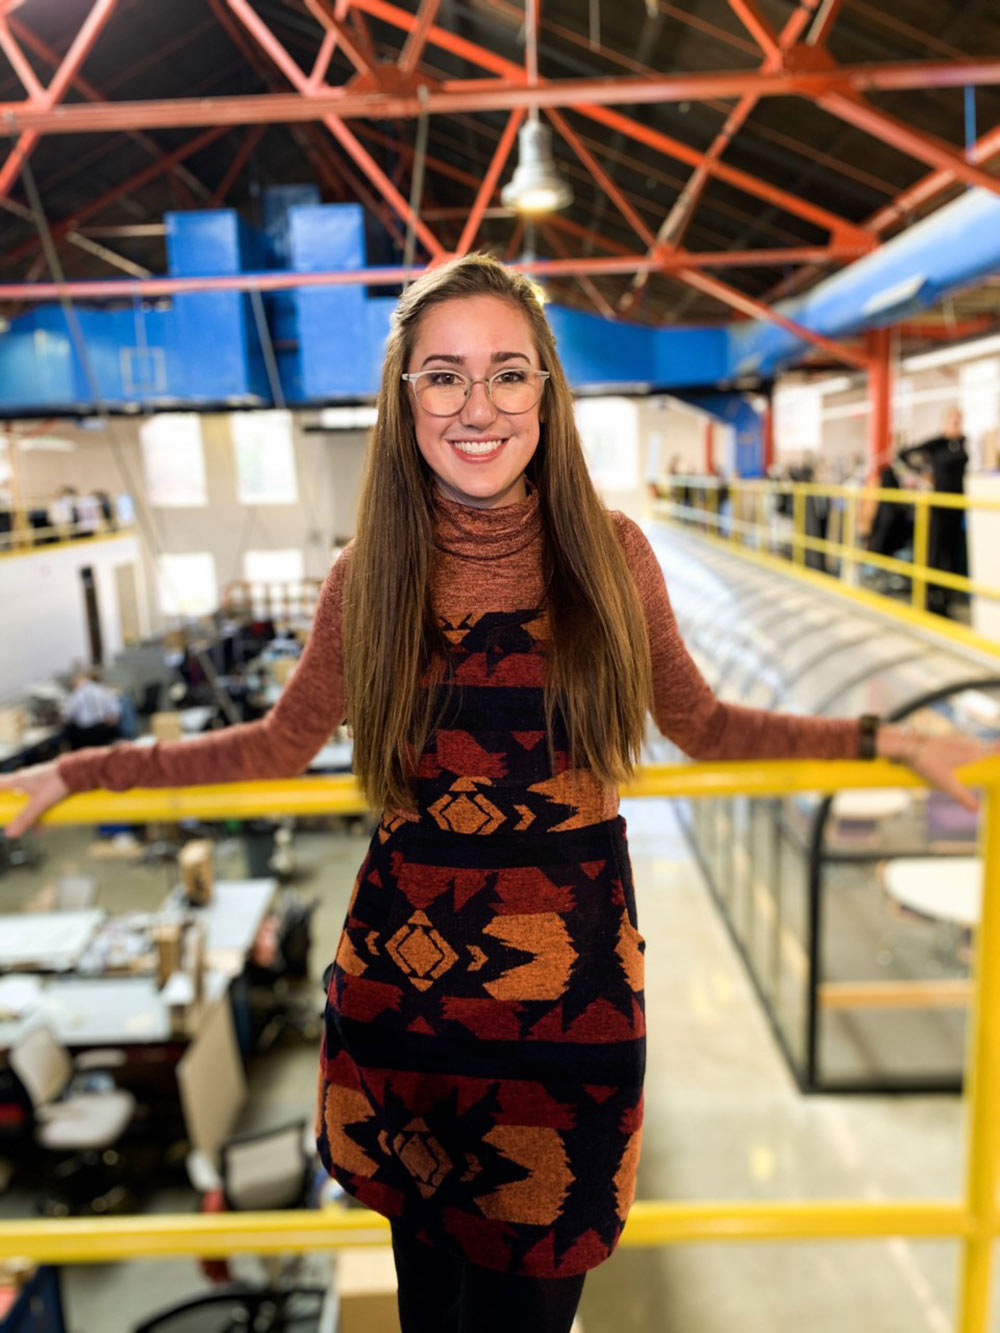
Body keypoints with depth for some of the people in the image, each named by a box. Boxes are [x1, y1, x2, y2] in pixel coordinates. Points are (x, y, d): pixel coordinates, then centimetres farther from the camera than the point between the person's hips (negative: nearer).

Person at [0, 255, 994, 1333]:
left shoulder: (611, 555, -5)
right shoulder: (371, 576, -4)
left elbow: (701, 725, 7)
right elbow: (279, 743, 7)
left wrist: (887, 742, 4)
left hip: (571, 979, 0)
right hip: (404, 968, 1)